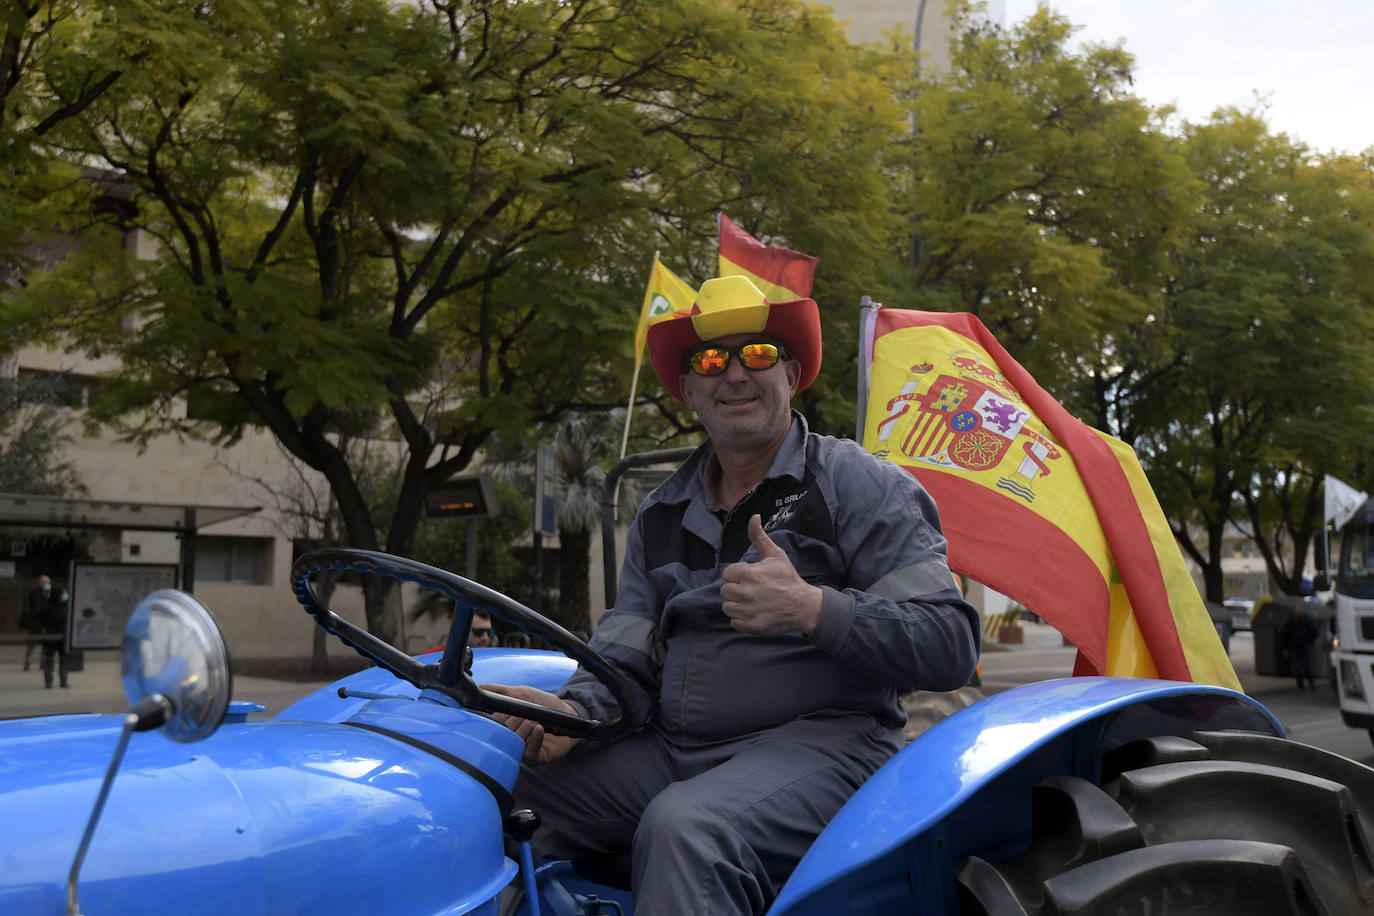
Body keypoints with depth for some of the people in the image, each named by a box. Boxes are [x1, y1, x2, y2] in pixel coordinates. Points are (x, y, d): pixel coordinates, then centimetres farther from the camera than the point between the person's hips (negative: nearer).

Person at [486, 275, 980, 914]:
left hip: (820, 740, -5)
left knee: (684, 827, -36)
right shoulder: (662, 515, 19)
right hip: (673, 751, 6)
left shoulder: (861, 487, 1)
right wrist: (575, 711, -9)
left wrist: (814, 610, -21)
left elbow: (951, 646, -8)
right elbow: (628, 657, 14)